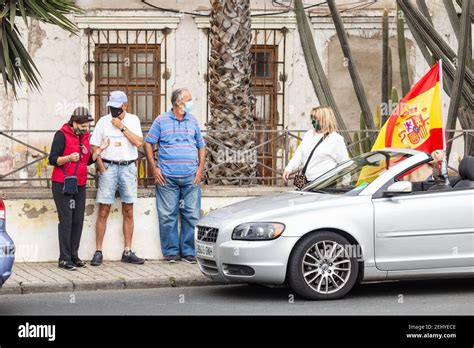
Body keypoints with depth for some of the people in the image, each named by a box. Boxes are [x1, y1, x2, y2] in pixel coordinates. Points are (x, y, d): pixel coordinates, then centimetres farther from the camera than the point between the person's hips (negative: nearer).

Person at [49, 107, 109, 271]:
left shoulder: (84, 136, 14)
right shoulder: (62, 135, -7)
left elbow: (88, 160, 17)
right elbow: (53, 159, -11)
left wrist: (100, 149, 4)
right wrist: (69, 158, -26)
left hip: (80, 186, 7)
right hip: (62, 185, -7)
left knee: (78, 220, 3)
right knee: (66, 220, -8)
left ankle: (74, 255, 9)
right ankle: (64, 258, -7)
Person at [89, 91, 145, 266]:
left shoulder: (133, 120, 6)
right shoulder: (103, 121, 4)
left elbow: (138, 142, -7)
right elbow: (95, 146, 3)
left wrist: (122, 127, -10)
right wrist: (101, 167, -7)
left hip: (128, 167, 2)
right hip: (109, 167, -1)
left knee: (128, 211, 4)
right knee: (103, 211, -5)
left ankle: (127, 252, 10)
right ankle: (98, 252, -2)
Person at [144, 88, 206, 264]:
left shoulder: (193, 121, 14)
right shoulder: (161, 120, 3)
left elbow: (201, 146, 19)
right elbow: (148, 144, 4)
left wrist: (200, 169, 6)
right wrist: (154, 169, -3)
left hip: (190, 177, 3)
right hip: (167, 177, -3)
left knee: (191, 215, 0)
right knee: (167, 216, -2)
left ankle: (189, 251, 7)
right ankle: (171, 251, 7)